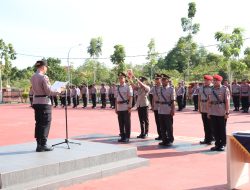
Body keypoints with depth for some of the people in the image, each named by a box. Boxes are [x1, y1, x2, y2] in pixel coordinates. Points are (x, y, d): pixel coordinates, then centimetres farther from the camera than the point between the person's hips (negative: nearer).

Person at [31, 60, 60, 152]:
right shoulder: (43, 77, -16)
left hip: (36, 102, 8)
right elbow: (48, 92, -17)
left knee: (38, 123, 13)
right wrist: (57, 92, 0)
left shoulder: (33, 77, 9)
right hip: (44, 102, -8)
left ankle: (39, 144, 18)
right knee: (45, 123, 1)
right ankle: (43, 145, 4)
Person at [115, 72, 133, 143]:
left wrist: (130, 107, -12)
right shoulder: (117, 88, 11)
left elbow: (130, 97, -7)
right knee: (121, 123, 9)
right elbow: (116, 98, 14)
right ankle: (122, 136, 19)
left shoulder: (128, 87, -4)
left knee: (127, 123, 0)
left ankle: (127, 137, 7)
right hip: (119, 108, 5)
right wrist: (116, 108, 11)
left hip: (126, 108, -5)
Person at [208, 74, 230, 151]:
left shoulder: (225, 89, -5)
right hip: (213, 113, 5)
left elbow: (227, 101, -9)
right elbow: (209, 101, 11)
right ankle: (217, 144, 18)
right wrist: (208, 112, 8)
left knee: (222, 130, 5)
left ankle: (222, 145, 15)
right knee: (215, 130, 8)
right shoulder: (212, 89, 9)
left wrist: (227, 112, -14)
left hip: (222, 113, -4)